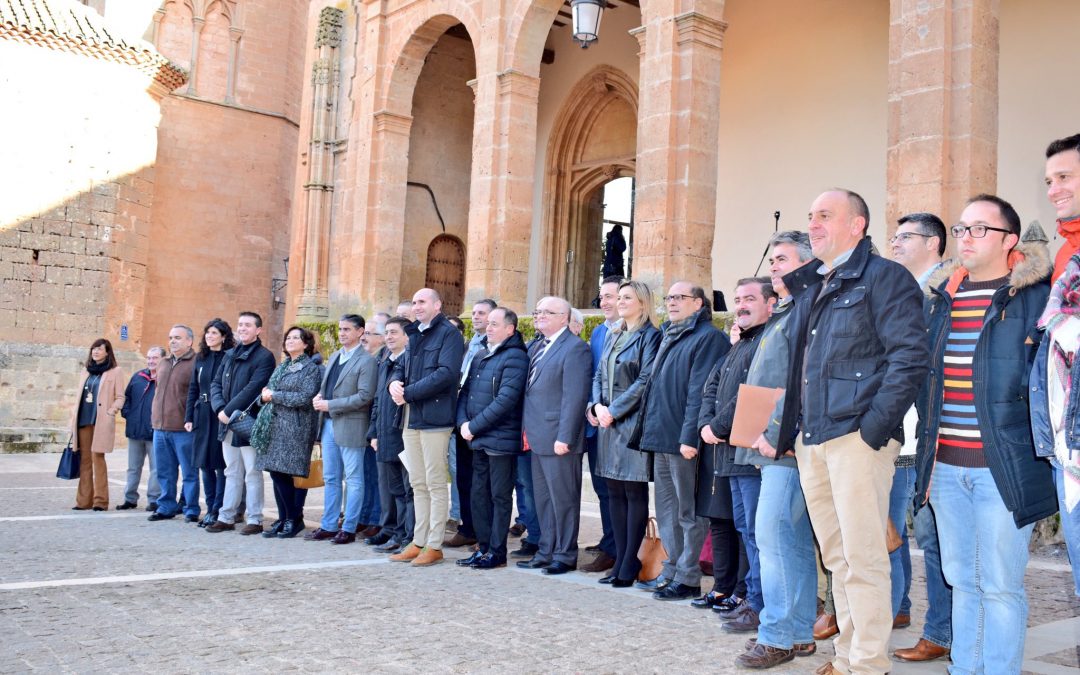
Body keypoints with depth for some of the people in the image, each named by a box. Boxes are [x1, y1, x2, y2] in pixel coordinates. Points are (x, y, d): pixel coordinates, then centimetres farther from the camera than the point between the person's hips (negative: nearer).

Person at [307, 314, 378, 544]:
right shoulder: (334, 357, 16)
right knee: (330, 479, 13)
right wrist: (319, 397, -1)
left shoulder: (366, 361, -9)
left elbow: (365, 396, -17)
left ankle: (349, 528, 8)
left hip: (351, 427, -8)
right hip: (329, 424, 8)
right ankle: (329, 526, 21)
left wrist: (330, 405, -16)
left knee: (354, 480, 2)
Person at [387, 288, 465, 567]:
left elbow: (446, 373, -18)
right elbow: (401, 366, 22)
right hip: (411, 418, 8)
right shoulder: (414, 335, 17)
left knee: (435, 484, -2)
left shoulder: (448, 333, -7)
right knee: (418, 484, 12)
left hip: (434, 417, -8)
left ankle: (434, 546, 5)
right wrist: (394, 382, -3)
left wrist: (408, 393, -16)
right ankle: (419, 542, 19)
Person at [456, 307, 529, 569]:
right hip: (478, 440, 8)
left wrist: (474, 426, -16)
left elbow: (505, 400, -19)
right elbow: (466, 391, 14)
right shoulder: (480, 355, 14)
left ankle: (497, 552, 9)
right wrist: (463, 422, -3)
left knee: (500, 496, 1)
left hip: (501, 439, -8)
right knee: (479, 495, 12)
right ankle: (484, 547, 22)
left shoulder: (515, 357, -11)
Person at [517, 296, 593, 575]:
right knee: (543, 498, 15)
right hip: (538, 438, 9)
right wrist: (526, 429, 13)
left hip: (558, 439, -9)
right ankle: (546, 552, 25)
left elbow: (574, 397, -17)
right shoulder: (536, 347, 16)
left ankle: (565, 555, 11)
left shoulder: (574, 348, -12)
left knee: (563, 498, 1)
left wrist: (564, 438, -21)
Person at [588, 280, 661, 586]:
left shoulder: (650, 336, -5)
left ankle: (629, 565, 3)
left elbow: (645, 381, -13)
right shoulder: (610, 334, 17)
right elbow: (599, 375, 15)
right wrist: (597, 405, -3)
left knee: (634, 492, -2)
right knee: (614, 492, 9)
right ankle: (620, 560, 16)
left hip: (634, 421, -7)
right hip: (608, 422, 7)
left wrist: (614, 410, -14)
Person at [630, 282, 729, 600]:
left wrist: (690, 436, -23)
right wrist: (649, 428, 16)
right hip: (661, 437, 9)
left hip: (683, 441, -9)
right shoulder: (669, 336, 19)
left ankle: (688, 579, 7)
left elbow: (699, 391, -18)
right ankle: (672, 571, 24)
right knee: (666, 510, 14)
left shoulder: (708, 337, -10)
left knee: (688, 511, -1)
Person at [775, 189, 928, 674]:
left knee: (862, 557, -4)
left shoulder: (883, 277, -3)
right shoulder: (808, 289, 20)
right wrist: (791, 429, 15)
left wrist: (873, 427, -16)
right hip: (811, 441, 8)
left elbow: (909, 357, -12)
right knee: (836, 557, 13)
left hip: (857, 437, -8)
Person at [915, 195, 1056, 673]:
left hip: (1004, 466, -5)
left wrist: (1037, 440, -8)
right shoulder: (940, 296, 13)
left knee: (1000, 585, 1)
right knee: (962, 579, 15)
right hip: (945, 464, 6)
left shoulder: (1036, 293, -4)